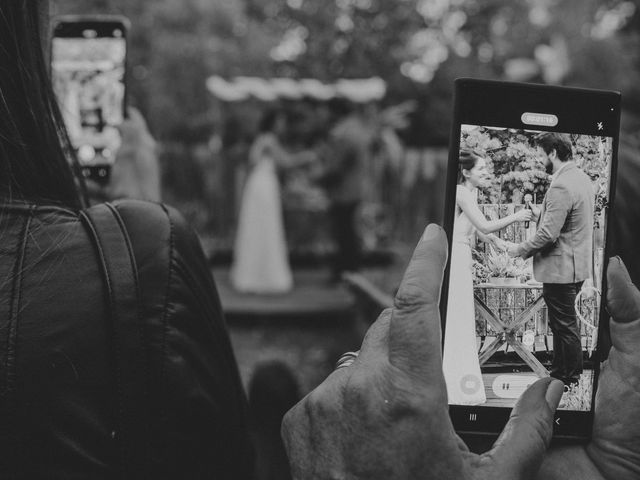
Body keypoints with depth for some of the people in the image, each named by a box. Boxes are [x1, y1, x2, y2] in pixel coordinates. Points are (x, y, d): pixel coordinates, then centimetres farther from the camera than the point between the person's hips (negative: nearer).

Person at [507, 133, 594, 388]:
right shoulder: (582, 178, 8)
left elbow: (548, 234, -25)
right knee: (563, 324, 19)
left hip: (561, 269, -10)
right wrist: (541, 213, 14)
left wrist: (520, 250, -13)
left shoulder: (561, 187, -24)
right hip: (576, 264, 10)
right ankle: (559, 373, 30)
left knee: (565, 326, 3)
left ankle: (570, 381, 15)